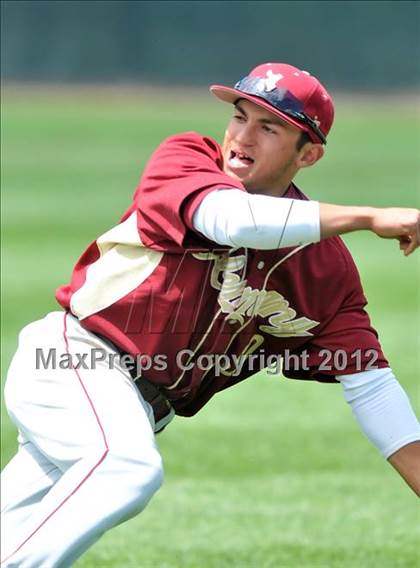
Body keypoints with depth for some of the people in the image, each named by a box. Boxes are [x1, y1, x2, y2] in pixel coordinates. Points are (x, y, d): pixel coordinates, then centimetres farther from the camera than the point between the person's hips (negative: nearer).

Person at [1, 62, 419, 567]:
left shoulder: (328, 268, 1)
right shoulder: (184, 158, -8)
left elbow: (369, 384, 0)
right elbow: (234, 220, -30)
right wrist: (370, 218, -25)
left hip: (145, 409, 5)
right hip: (72, 358, -5)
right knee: (129, 466, -33)